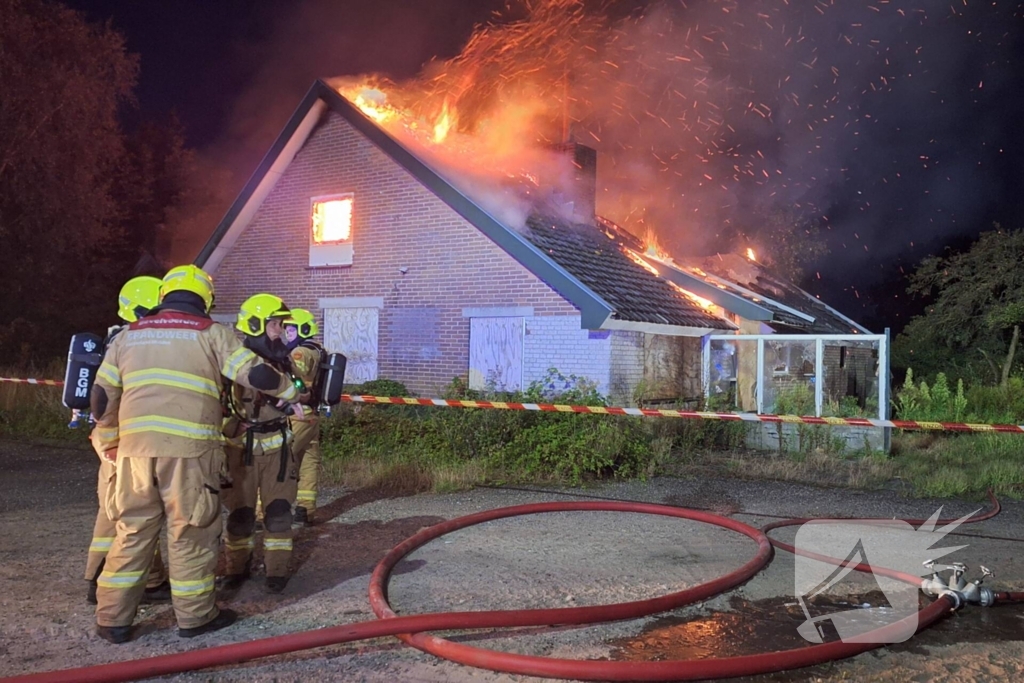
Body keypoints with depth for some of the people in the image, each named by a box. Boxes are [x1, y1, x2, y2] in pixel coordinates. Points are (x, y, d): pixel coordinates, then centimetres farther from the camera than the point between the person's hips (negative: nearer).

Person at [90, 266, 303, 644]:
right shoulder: (211, 333, 4)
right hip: (188, 447, -4)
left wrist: (109, 442, 27)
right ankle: (195, 615, 17)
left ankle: (113, 619, 17)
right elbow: (255, 374, -2)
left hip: (135, 446, 4)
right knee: (191, 532, 7)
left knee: (133, 531, 13)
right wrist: (290, 390, 16)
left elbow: (102, 396, 16)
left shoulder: (128, 335, 17)